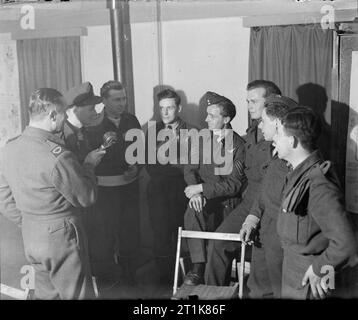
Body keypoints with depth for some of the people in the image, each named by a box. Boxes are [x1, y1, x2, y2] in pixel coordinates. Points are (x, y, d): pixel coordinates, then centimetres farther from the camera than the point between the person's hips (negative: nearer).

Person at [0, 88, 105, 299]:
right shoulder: (57, 156, -25)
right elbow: (87, 197, -13)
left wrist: (29, 222, 15)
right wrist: (89, 165, 0)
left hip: (30, 238, 8)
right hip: (60, 238, -8)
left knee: (47, 293, 22)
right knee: (77, 294, 7)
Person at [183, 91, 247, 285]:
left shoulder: (239, 145, -5)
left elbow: (234, 184, -11)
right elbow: (190, 169, 5)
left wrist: (202, 188, -19)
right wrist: (194, 191, -16)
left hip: (226, 199, -2)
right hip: (202, 196, 2)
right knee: (193, 211, -30)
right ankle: (198, 266, -29)